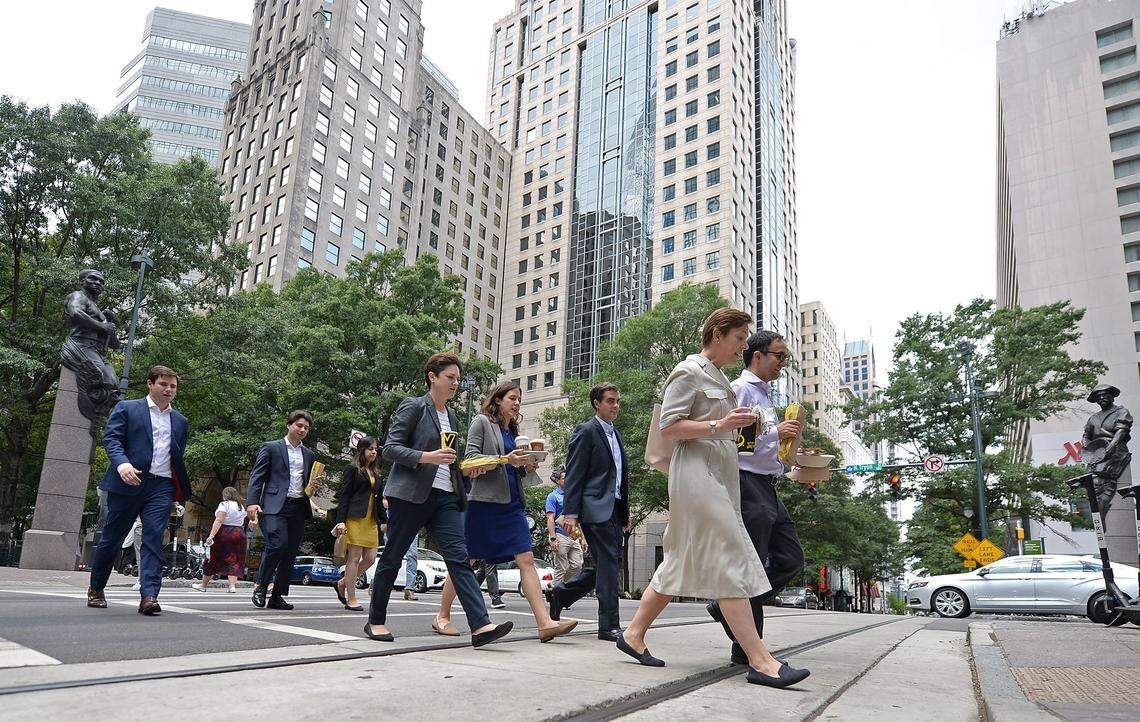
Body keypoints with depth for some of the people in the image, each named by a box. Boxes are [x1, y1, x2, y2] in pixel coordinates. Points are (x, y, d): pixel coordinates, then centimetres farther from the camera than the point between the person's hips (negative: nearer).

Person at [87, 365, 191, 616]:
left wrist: (180, 492, 16)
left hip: (162, 487, 2)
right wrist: (122, 464, -23)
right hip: (129, 483, -2)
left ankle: (149, 596, -12)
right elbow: (111, 438, -5)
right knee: (111, 538, 9)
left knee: (154, 539, -8)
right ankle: (95, 589, 29)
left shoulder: (180, 421, 19)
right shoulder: (126, 408, 6)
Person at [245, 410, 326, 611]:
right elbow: (256, 476, -1)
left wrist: (314, 487, 4)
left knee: (290, 553, 3)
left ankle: (277, 596, 12)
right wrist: (252, 502, -15)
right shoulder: (271, 448, 5)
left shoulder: (308, 454, 20)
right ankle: (261, 585, 0)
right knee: (277, 544, -21)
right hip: (275, 506, -5)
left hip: (299, 508, 5)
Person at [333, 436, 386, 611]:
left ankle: (342, 583, 21)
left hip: (371, 521, 7)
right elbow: (343, 496, -5)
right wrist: (341, 520, -14)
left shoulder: (375, 473, 21)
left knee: (370, 558, 1)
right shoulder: (352, 469, 1)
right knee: (355, 558, -5)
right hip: (355, 518, -7)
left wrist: (384, 520, 16)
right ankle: (351, 600, 1)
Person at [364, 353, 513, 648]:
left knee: (459, 558, -7)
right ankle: (375, 621, 22)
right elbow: (390, 449, -8)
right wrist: (427, 457, -20)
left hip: (445, 497, 6)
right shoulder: (413, 406, -1)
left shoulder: (452, 418, 19)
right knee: (392, 557, 5)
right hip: (410, 494, -6)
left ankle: (481, 626, -15)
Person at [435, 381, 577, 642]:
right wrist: (505, 460, -18)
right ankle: (442, 616, 18)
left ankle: (545, 623, -10)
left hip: (512, 503, 6)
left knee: (526, 559, -5)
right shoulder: (482, 422, 1)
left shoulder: (513, 430, 21)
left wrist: (528, 466, 4)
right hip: (485, 500, -6)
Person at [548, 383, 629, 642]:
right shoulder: (585, 432, -5)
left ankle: (560, 594, 26)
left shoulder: (616, 435, 20)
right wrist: (570, 513, -17)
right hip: (596, 508, -9)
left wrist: (625, 513, 20)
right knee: (608, 565, -7)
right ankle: (609, 626, 1)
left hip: (614, 510, 9)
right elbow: (573, 475, -10)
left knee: (608, 566, 11)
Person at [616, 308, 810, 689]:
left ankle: (633, 634, 18)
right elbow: (668, 426, -14)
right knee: (730, 562, -11)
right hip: (697, 475, -10)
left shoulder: (718, 378, 22)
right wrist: (717, 425, -21)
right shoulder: (689, 372, -6)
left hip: (718, 476, 10)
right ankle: (760, 660, -9)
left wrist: (738, 424, 15)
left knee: (681, 564, 11)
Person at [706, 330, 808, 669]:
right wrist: (775, 431, -16)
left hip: (768, 487, 10)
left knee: (791, 558, 11)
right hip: (748, 485, -10)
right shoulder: (740, 389, -8)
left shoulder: (765, 396, 23)